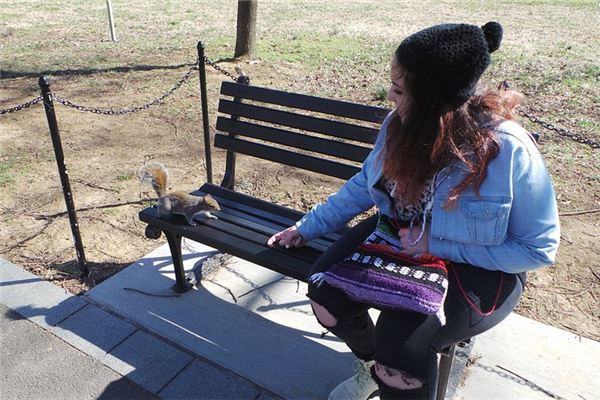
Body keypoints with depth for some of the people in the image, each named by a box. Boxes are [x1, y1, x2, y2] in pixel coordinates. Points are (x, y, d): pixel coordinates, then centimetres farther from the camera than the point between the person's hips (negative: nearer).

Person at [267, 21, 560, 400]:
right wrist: (308, 227, 7)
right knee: (325, 292, -10)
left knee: (402, 340, -27)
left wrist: (436, 243, -22)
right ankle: (375, 364, 20)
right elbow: (365, 184, 7)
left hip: (482, 266, -5)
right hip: (401, 237, 5)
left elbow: (539, 248, -16)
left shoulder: (509, 150, -24)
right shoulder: (403, 124, -10)